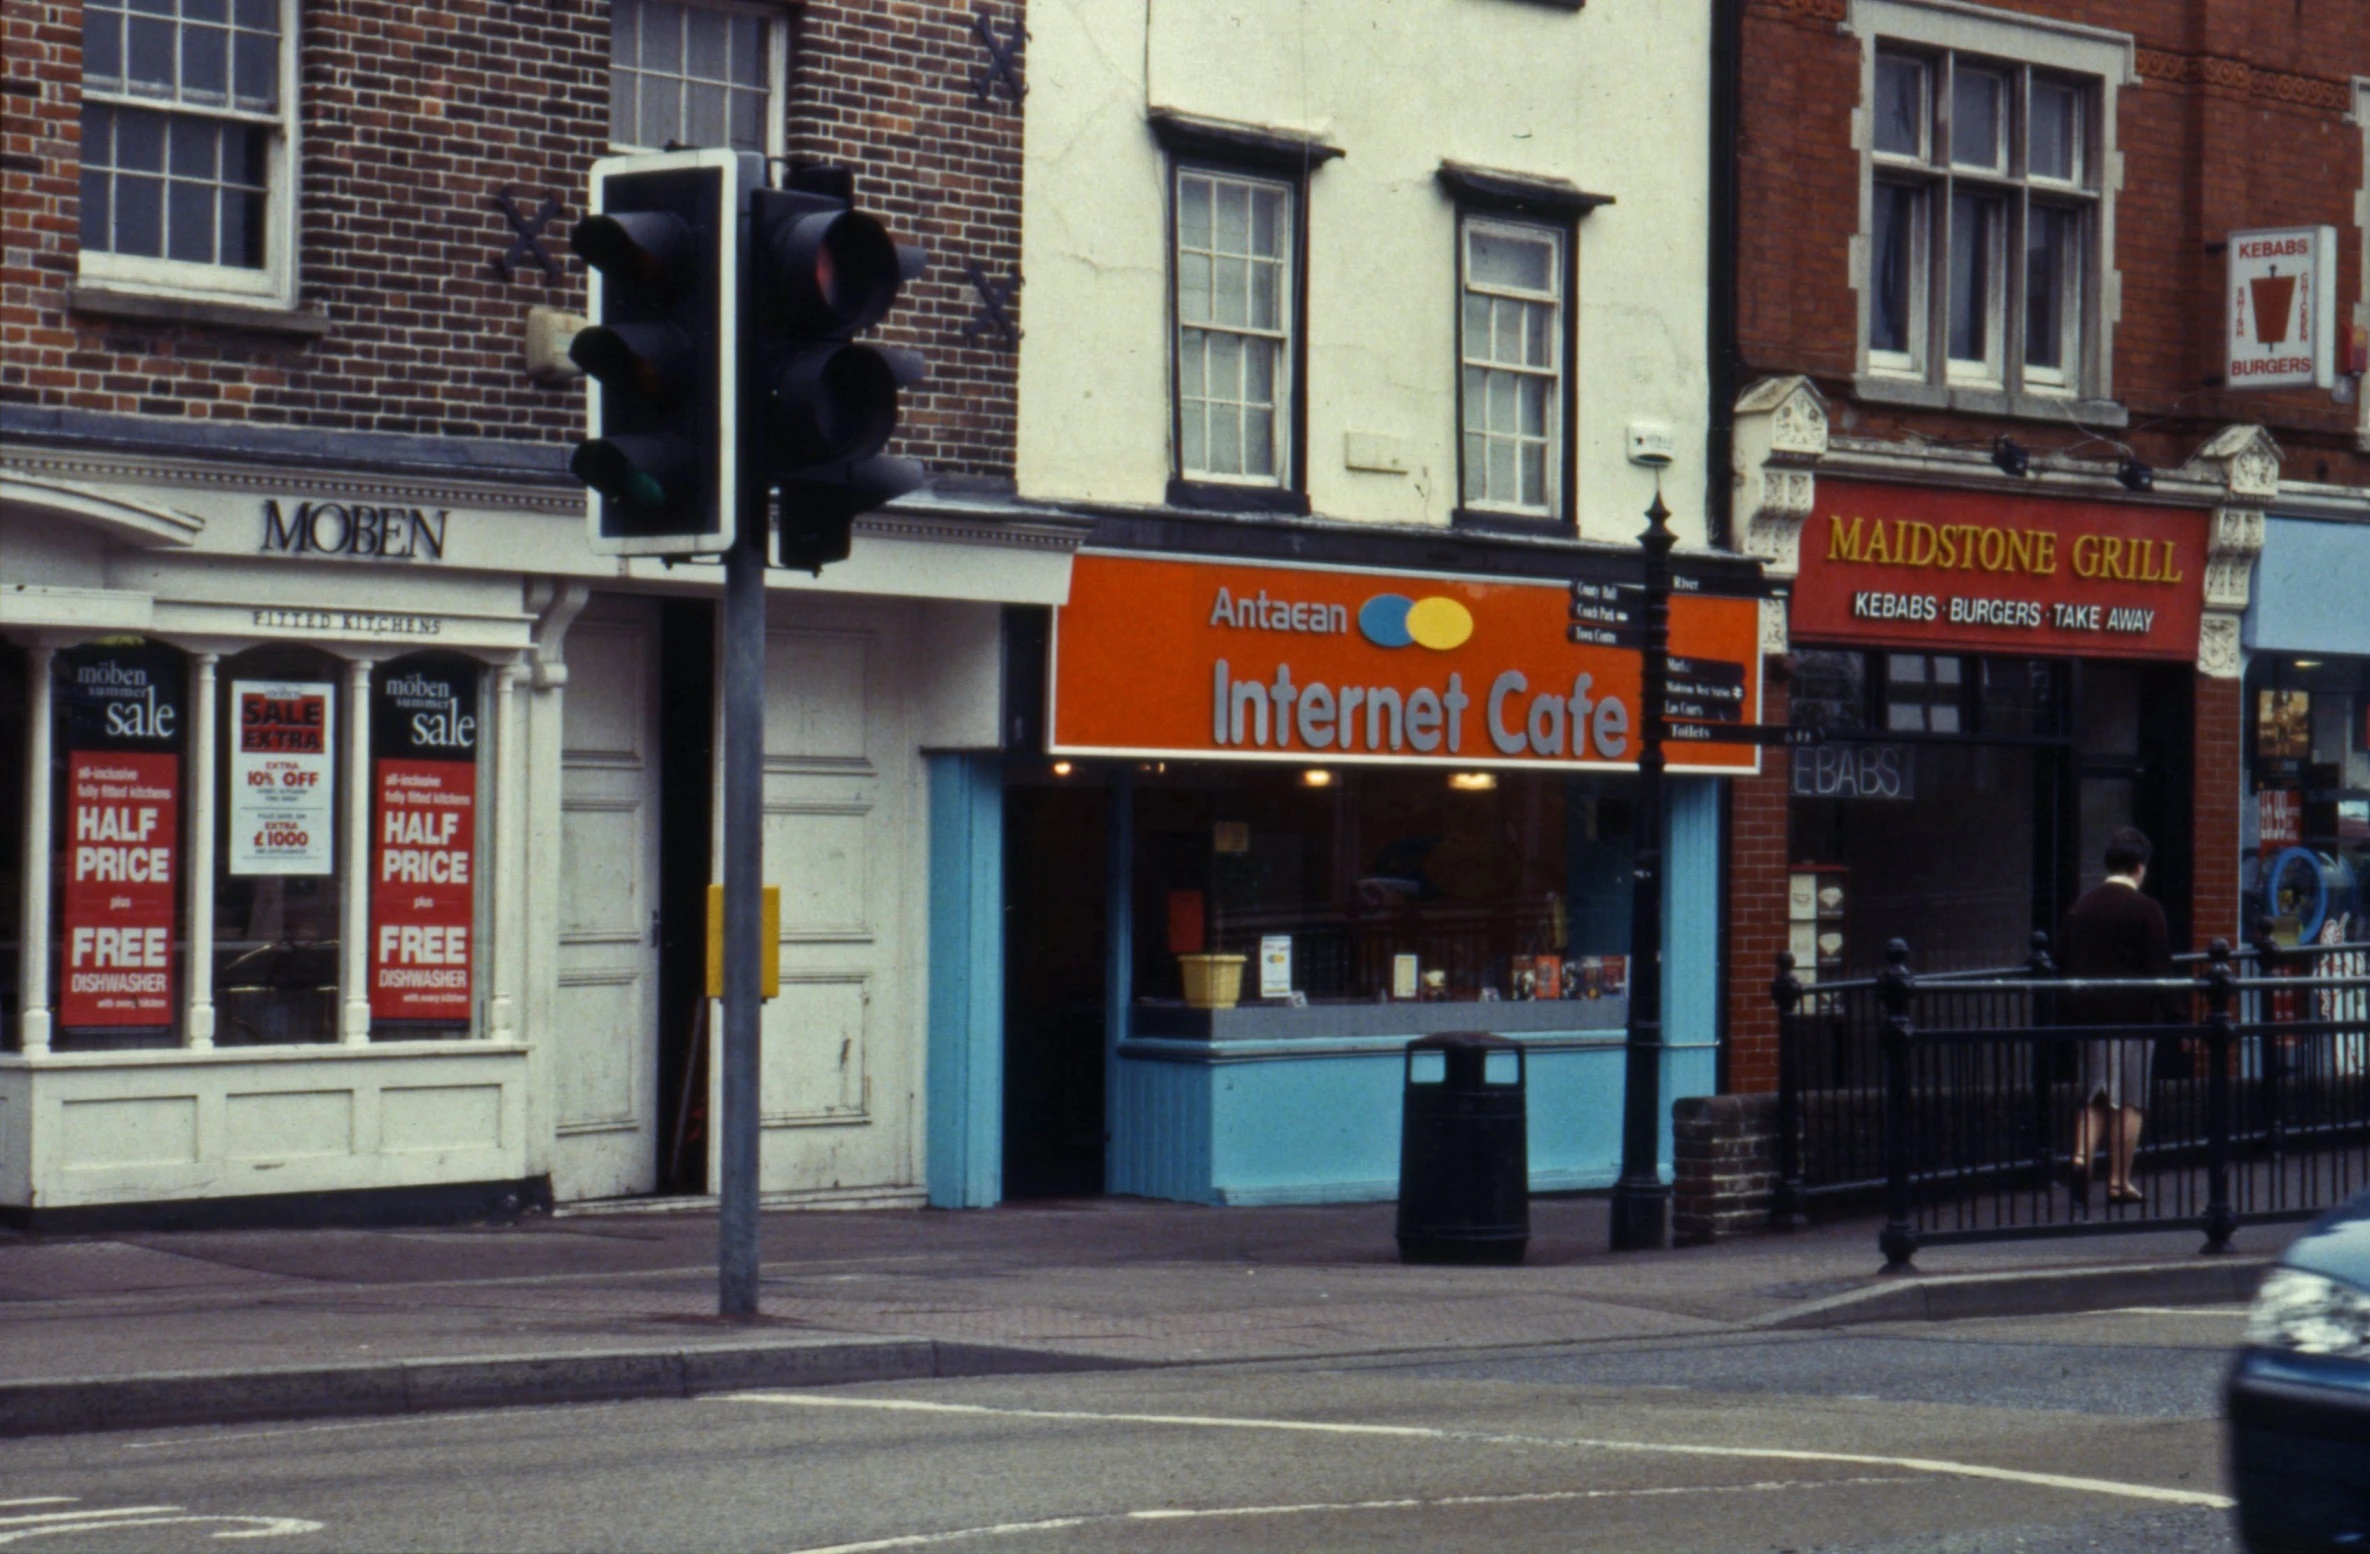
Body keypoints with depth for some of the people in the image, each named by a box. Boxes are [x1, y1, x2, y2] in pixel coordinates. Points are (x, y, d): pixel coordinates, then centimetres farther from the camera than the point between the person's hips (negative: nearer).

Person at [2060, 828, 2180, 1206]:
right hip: (2133, 1017, -5)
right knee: (2129, 1100, 2)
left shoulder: (2080, 907, 7)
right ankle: (2119, 1181, 2)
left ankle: (2081, 1157, -8)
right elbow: (2159, 971, -10)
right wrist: (2170, 1012, -2)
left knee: (2093, 1096, 13)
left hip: (2087, 1015, 5)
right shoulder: (2146, 911, -9)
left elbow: (2062, 962, 12)